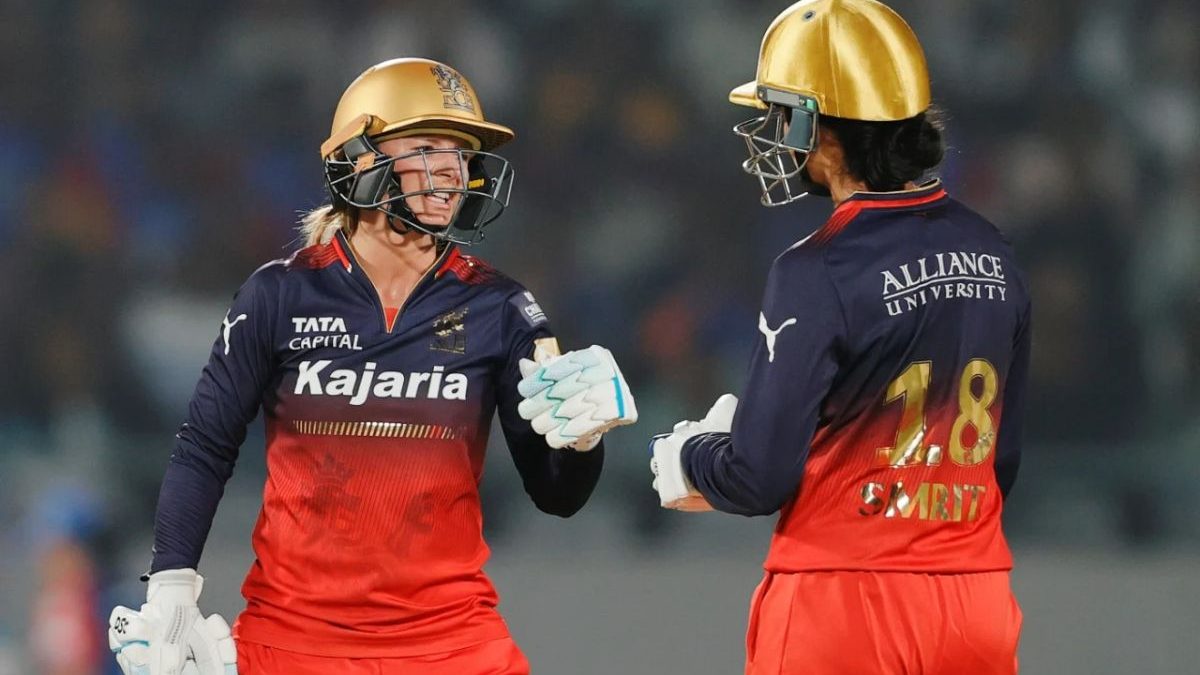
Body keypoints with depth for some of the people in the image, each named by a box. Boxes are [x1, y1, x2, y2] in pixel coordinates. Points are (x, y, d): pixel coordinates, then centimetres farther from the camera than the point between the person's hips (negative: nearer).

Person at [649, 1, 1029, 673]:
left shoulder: (820, 273, -15)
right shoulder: (993, 255, 6)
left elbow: (759, 479, -13)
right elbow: (1000, 462, 12)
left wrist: (684, 457, 9)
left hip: (840, 615, -6)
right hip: (977, 610, 6)